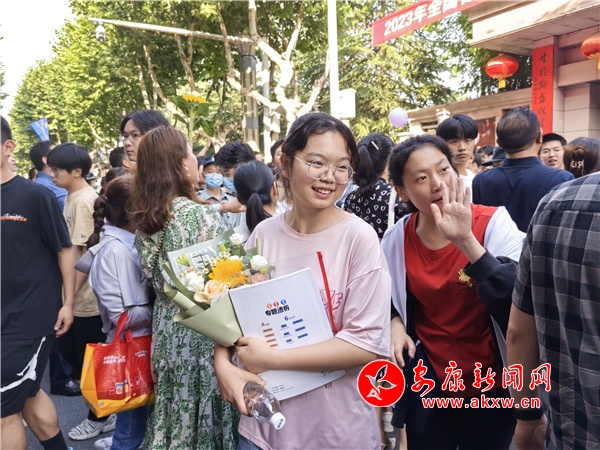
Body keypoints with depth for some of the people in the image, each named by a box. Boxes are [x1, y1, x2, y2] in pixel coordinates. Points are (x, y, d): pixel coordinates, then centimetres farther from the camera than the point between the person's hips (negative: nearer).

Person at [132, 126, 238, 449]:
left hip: (166, 329, 7)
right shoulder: (202, 216, -20)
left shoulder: (144, 218, 2)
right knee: (204, 413, 11)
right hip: (201, 332, -6)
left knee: (173, 410, 21)